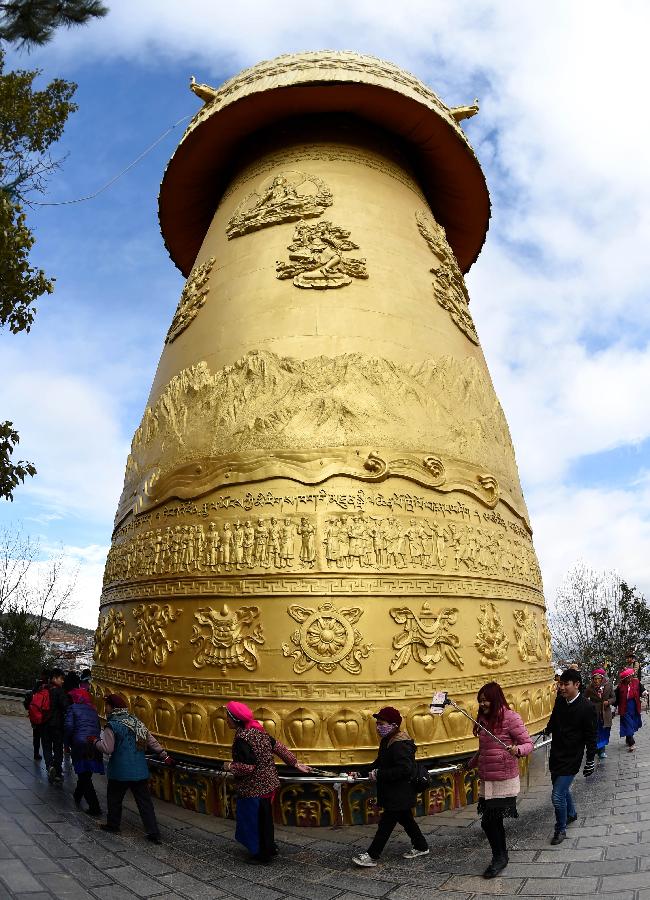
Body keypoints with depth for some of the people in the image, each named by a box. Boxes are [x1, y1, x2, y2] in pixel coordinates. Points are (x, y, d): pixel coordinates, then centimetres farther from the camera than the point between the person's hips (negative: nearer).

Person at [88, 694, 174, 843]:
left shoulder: (112, 725, -12)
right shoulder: (136, 722, 8)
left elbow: (107, 749, -14)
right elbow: (151, 741, 9)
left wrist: (95, 741, 2)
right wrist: (164, 755, 14)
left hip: (120, 771, -5)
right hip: (140, 771, 5)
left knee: (114, 798, 19)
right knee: (144, 801, 6)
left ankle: (112, 824, 34)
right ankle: (154, 833, 3)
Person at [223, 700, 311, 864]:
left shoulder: (242, 739, -25)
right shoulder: (257, 731, 1)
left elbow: (247, 767, -28)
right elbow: (279, 748, 5)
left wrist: (229, 767, -10)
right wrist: (295, 764, 14)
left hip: (253, 788, -8)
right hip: (268, 784, 8)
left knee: (254, 820, 11)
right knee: (265, 818, 24)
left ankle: (262, 854, 27)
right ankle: (269, 848, 40)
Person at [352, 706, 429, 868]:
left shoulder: (399, 745, -26)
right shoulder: (388, 741, 6)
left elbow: (404, 769, -33)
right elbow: (382, 761, 16)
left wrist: (379, 774, -29)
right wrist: (372, 770, -1)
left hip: (400, 794, -10)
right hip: (395, 792, 10)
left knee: (386, 823, -1)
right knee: (406, 819, 21)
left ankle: (371, 856, 7)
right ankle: (421, 847, 36)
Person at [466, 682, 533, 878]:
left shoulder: (510, 717, -12)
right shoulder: (484, 719, 9)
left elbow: (528, 744, -13)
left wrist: (517, 750, -33)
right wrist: (470, 765, 30)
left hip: (504, 780, -7)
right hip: (486, 779, 7)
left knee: (489, 822, -5)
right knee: (493, 822, 13)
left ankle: (499, 858, 15)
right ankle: (501, 857, 32)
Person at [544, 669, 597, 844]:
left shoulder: (586, 707, -17)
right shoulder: (560, 701, -1)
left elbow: (591, 736, -10)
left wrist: (590, 761, -6)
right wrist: (547, 730, 12)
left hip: (571, 758, -6)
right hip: (556, 755, 6)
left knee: (558, 796, -7)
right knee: (562, 788, 24)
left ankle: (561, 829, 15)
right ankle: (571, 814, 50)